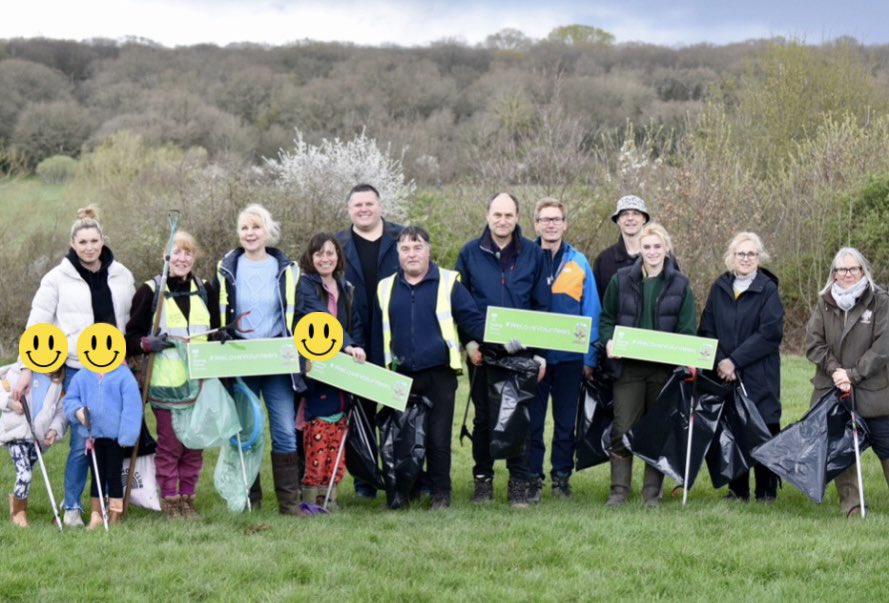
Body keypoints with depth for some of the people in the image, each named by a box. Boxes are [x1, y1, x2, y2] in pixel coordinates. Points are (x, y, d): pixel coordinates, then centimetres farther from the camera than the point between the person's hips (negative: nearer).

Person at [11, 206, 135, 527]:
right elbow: (38, 324, -3)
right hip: (77, 368, -3)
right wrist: (27, 369, -9)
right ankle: (72, 505, 7)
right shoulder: (58, 278, -2)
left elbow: (133, 321, 14)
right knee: (81, 440, -6)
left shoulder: (121, 275, 7)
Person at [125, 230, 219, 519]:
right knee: (170, 443, -3)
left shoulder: (205, 291, 14)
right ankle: (169, 500, 7)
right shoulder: (150, 291, 1)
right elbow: (132, 336, 1)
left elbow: (217, 331, 23)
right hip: (166, 382, -4)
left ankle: (187, 498, 16)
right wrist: (148, 344, -19)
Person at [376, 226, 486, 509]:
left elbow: (472, 320, -4)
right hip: (401, 377, 3)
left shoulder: (448, 282, 0)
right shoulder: (386, 288, 10)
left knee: (438, 438, 0)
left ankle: (441, 493, 13)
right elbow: (379, 334, 13)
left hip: (439, 374, -3)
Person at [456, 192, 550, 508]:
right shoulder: (470, 253, 3)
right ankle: (482, 479, 18)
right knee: (484, 418, 8)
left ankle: (519, 484, 7)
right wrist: (469, 342, -6)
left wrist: (540, 351, 0)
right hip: (482, 352, 0)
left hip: (521, 352, 0)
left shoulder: (533, 254, 4)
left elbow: (542, 305, 5)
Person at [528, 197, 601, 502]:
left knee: (566, 420, 8)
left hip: (569, 356, 1)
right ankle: (532, 477, 12)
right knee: (532, 420, 4)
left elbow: (591, 312, 4)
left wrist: (589, 357, -1)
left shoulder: (578, 263, 4)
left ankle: (562, 476, 18)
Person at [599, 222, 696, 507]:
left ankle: (652, 491, 14)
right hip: (628, 366, 0)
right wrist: (609, 341, -11)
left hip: (665, 366, 0)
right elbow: (606, 318, 9)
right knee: (623, 429, -3)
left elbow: (687, 328, 2)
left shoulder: (679, 284, 6)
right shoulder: (622, 280, 6)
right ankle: (619, 489, 5)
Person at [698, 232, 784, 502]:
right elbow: (706, 330, 7)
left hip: (759, 376, -3)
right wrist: (719, 361, -8)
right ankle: (737, 489, 13)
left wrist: (735, 360, -14)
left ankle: (766, 490, 6)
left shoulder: (768, 290, -2)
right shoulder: (719, 288, 9)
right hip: (724, 374, 3)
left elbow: (770, 333, -11)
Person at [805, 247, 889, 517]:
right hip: (833, 390, 3)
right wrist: (835, 370, -13)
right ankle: (850, 504, 10)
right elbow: (813, 343, 1)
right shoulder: (825, 304, 7)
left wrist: (853, 374, -14)